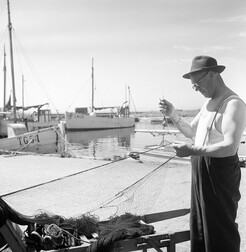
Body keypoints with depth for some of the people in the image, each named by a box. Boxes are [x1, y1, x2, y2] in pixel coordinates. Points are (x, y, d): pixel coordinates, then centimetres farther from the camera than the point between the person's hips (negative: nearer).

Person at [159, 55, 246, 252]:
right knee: (199, 225, 18)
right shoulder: (209, 103, 13)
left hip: (219, 173, -9)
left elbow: (230, 147, -26)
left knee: (221, 228, 1)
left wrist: (193, 151, -28)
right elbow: (191, 132, 19)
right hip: (201, 171, 9)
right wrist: (173, 115, 2)